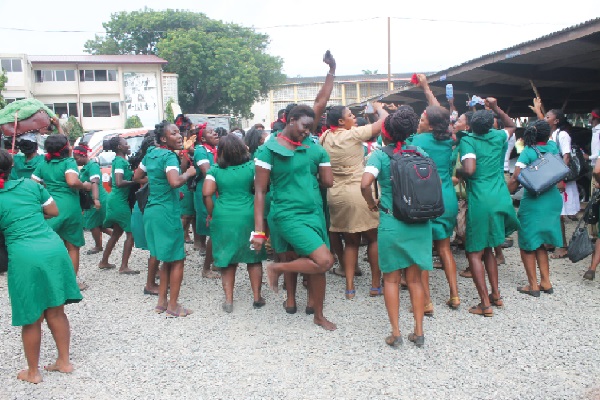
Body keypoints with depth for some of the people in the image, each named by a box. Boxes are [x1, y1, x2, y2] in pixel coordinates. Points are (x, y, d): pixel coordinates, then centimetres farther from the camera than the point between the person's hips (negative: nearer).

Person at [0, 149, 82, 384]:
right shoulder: (30, 184, 8)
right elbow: (53, 211, 15)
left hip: (25, 256, -4)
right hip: (53, 248, 4)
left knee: (32, 320, 11)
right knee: (56, 312, 16)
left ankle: (33, 372, 27)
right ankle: (64, 362, 29)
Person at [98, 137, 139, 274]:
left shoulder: (119, 160, 14)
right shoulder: (120, 161, -15)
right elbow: (119, 183, -26)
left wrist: (133, 175, 3)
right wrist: (134, 182, -15)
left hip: (117, 200, 10)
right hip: (119, 201, -10)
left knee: (117, 232, 20)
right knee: (131, 233, -5)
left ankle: (104, 262, 28)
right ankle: (124, 267, -1)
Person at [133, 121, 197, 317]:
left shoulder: (150, 153, 9)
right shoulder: (169, 156, -16)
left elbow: (136, 177, 21)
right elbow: (175, 182, -33)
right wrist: (188, 173, -16)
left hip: (151, 210, 8)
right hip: (166, 212, -8)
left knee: (167, 259, 19)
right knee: (178, 259, 4)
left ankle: (161, 301, 26)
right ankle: (173, 306, 9)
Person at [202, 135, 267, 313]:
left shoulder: (215, 170, 0)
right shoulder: (251, 166, -1)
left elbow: (206, 193, -9)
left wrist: (211, 213, 5)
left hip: (223, 218, 1)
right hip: (248, 216, 0)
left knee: (227, 260, 11)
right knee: (254, 258, 14)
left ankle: (228, 300, 15)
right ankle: (257, 297, 20)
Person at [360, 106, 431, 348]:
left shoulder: (380, 155, -8)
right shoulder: (420, 153, 3)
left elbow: (365, 184, -22)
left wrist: (371, 203, -5)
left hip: (391, 222, -3)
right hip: (420, 222, 3)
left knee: (391, 278, 11)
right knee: (415, 278, 14)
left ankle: (396, 333, 14)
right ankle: (418, 332, 20)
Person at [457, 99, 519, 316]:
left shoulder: (468, 141, -7)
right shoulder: (498, 137, 9)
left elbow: (469, 170, -21)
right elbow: (512, 126, 33)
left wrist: (457, 172, -1)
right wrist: (496, 108, 31)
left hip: (480, 202, -6)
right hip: (501, 199, 6)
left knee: (474, 252, 1)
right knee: (487, 248, 20)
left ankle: (485, 304, -2)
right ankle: (496, 295, 24)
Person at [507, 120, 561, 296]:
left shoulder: (527, 152, -12)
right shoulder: (553, 147, 3)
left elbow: (515, 180, -18)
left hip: (533, 202, -6)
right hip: (553, 200, 6)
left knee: (527, 244, 6)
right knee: (540, 243, 18)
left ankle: (533, 285, 9)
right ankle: (546, 282, 21)